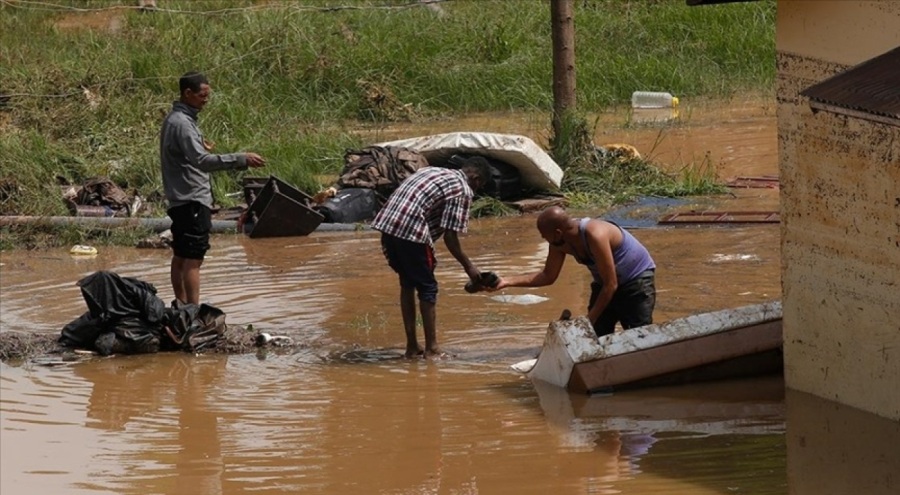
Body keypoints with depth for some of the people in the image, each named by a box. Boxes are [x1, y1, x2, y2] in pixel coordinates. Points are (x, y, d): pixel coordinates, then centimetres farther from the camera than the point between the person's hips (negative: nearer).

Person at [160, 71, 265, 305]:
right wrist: (241, 160, -32)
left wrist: (200, 146, 17)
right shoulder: (181, 123, -18)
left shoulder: (175, 119, 15)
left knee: (180, 257, 13)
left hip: (180, 200, 11)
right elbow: (202, 161, -29)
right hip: (192, 200, -11)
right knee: (193, 259, -13)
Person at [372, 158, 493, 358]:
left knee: (407, 283, 19)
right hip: (411, 232, -8)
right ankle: (431, 349, 7)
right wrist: (468, 266, 6)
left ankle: (412, 346, 23)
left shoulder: (433, 172, 25)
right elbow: (450, 236, -5)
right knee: (427, 288, 5)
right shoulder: (463, 191, 0)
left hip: (386, 223, 8)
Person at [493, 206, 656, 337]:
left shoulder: (595, 235, -35)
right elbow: (548, 276, 1)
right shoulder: (560, 243, -12)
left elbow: (611, 285, -30)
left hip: (638, 280, -8)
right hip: (605, 284, 8)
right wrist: (507, 282, -10)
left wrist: (589, 320, -25)